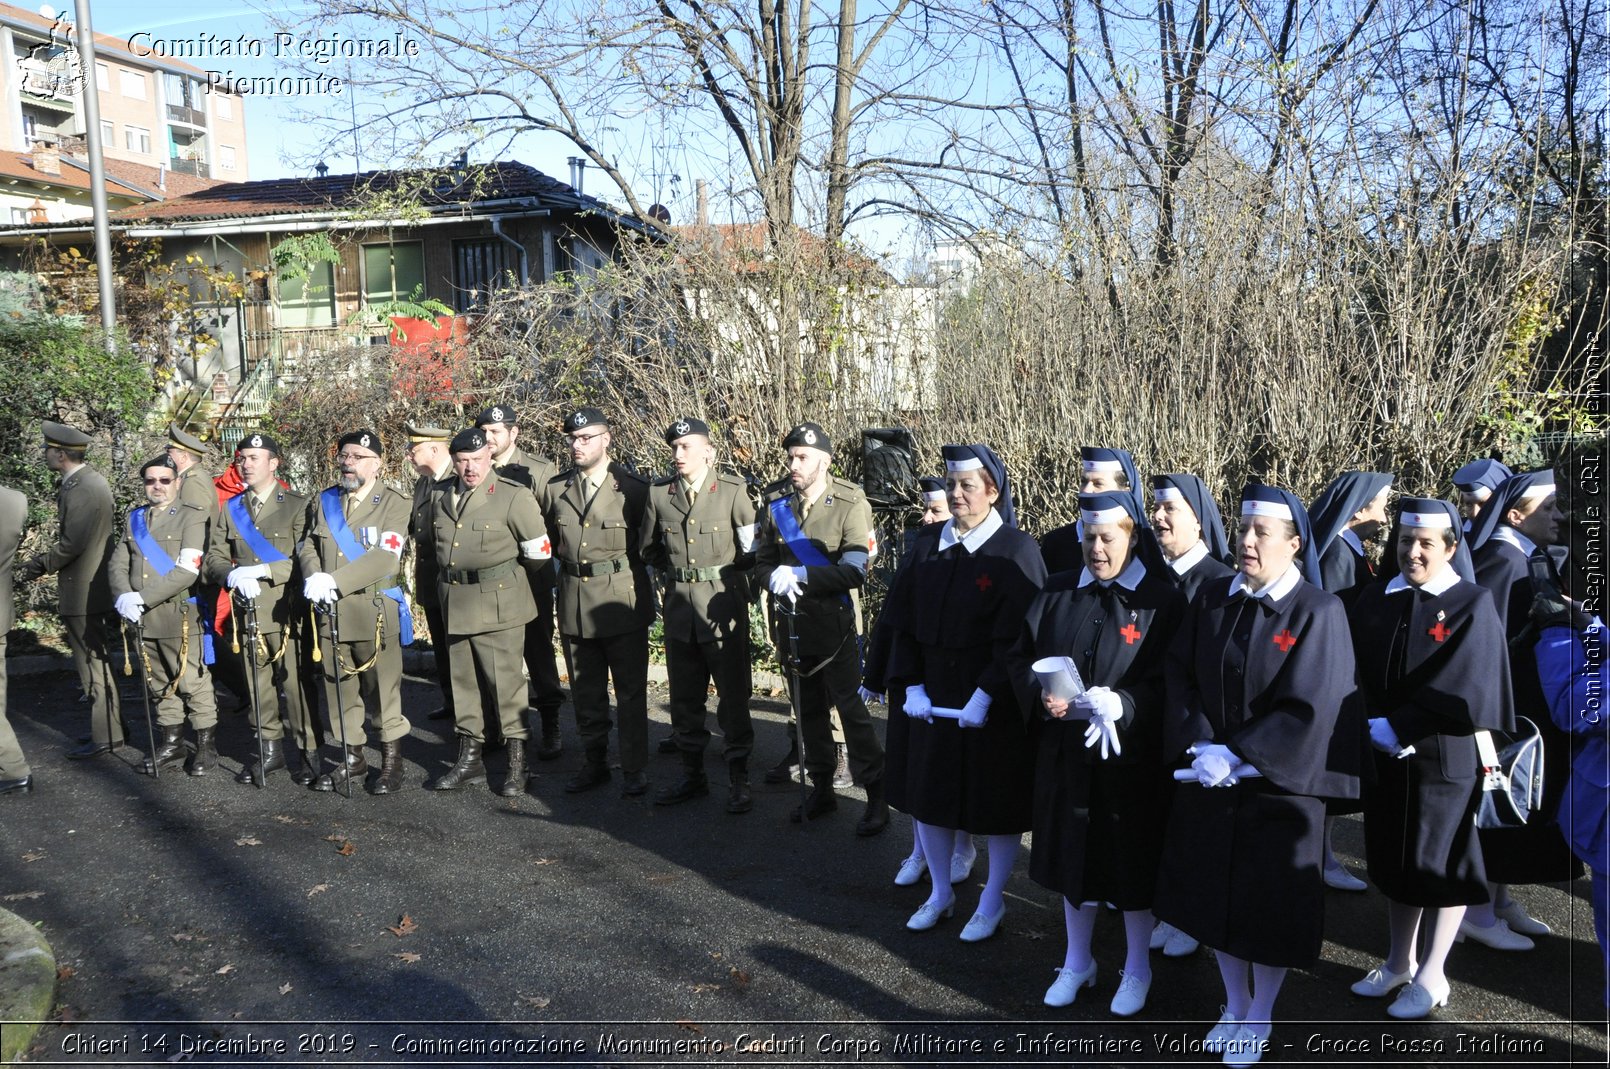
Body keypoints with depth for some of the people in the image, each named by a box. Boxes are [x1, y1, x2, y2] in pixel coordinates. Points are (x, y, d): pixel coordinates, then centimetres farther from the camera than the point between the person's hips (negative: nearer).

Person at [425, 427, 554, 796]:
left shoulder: (513, 496, -11)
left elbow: (539, 551, -6)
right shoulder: (439, 495, 6)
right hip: (453, 604, 6)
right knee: (463, 682, 13)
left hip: (497, 604, -6)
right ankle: (469, 759, 25)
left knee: (505, 681, -4)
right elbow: (432, 544, 23)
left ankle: (518, 765, 5)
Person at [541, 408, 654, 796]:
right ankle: (594, 763, 26)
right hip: (574, 601, 4)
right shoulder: (556, 489, 7)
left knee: (630, 691, 3)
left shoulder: (634, 487, -6)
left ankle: (634, 769, 14)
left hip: (623, 601, -4)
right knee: (586, 692, 13)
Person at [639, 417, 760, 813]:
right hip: (679, 605, 4)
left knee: (733, 694, 1)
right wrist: (676, 571, 9)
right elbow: (650, 549, 17)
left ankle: (738, 780, 12)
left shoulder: (733, 491, -5)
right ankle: (693, 776, 25)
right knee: (684, 695, 12)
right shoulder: (658, 494, 4)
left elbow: (752, 549, 0)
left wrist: (723, 573, 0)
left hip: (724, 605, -4)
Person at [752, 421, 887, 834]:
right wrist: (774, 578, -15)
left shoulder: (850, 504, -9)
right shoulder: (777, 507, 6)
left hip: (835, 626, -5)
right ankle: (821, 788, 31)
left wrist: (801, 576, -24)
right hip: (793, 627, 5)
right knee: (809, 711, 16)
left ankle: (877, 795, 10)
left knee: (852, 709, -2)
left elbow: (855, 570, -18)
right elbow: (760, 564, 8)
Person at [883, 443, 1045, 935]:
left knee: (997, 799, 7)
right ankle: (940, 892, 33)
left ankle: (993, 900, 27)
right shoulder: (928, 544, 3)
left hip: (994, 703, -5)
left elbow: (1017, 636, -15)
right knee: (929, 789, 13)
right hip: (931, 694, 5)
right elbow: (903, 621, 3)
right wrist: (911, 686, -5)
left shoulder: (1016, 550, -11)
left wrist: (986, 696, -20)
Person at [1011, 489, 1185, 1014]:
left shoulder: (1163, 600, -7)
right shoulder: (1056, 593, 5)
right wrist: (1042, 694, -14)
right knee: (1072, 853, 15)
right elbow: (1020, 657, 6)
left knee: (1133, 861, 10)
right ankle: (1077, 962, 34)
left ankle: (1137, 969, 30)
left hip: (1131, 755, -3)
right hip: (1065, 751, 4)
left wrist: (1119, 704, -26)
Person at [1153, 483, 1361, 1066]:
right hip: (1211, 776, 4)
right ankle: (1235, 1005, 36)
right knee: (1217, 890, 15)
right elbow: (1179, 674, 1)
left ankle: (1260, 1017, 30)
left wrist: (1237, 757, -19)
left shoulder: (1318, 612, -12)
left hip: (1280, 782, -4)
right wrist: (1200, 745, -13)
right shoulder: (1212, 598, 0)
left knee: (1272, 902, 8)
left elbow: (1307, 708, -17)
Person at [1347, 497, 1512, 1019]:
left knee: (1441, 863, 7)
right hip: (1383, 756, 5)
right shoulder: (1375, 599, 3)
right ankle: (1399, 961, 31)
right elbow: (1350, 666, 2)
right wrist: (1368, 724, -12)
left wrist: (1397, 725, -20)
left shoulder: (1473, 605, -10)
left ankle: (1431, 976, 22)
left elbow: (1462, 687, -18)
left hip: (1444, 756, -5)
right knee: (1396, 858, 16)